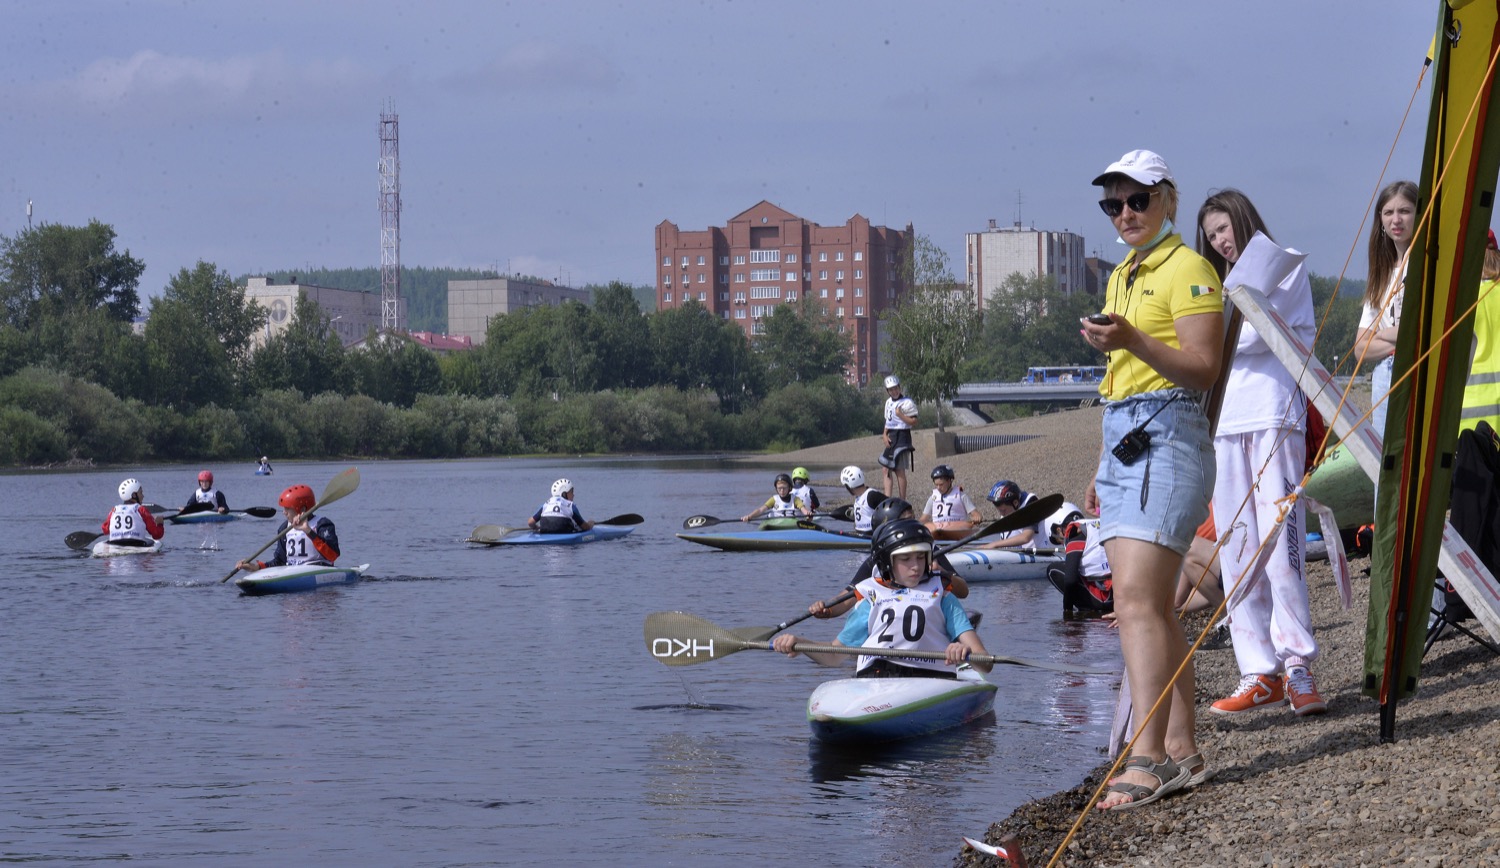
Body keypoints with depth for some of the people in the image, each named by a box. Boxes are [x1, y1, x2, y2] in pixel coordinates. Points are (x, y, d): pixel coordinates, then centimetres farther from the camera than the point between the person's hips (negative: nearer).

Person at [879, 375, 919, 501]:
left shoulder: (907, 403, -11)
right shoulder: (889, 402, 15)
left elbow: (913, 421, -14)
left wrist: (900, 414, -21)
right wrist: (885, 435, 7)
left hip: (902, 436, -8)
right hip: (890, 438, 8)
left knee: (899, 470, -7)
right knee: (887, 468, 7)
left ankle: (902, 501, -2)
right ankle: (887, 498, 10)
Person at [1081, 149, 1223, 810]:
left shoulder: (1188, 270, -5)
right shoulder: (1121, 278, 22)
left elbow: (1202, 369, -15)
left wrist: (1132, 341, -28)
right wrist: (1101, 470, 26)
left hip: (1167, 441, -9)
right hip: (1122, 441, 9)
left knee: (1137, 598, -19)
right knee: (1152, 606, 6)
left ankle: (1147, 758, -23)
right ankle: (1182, 753, 9)